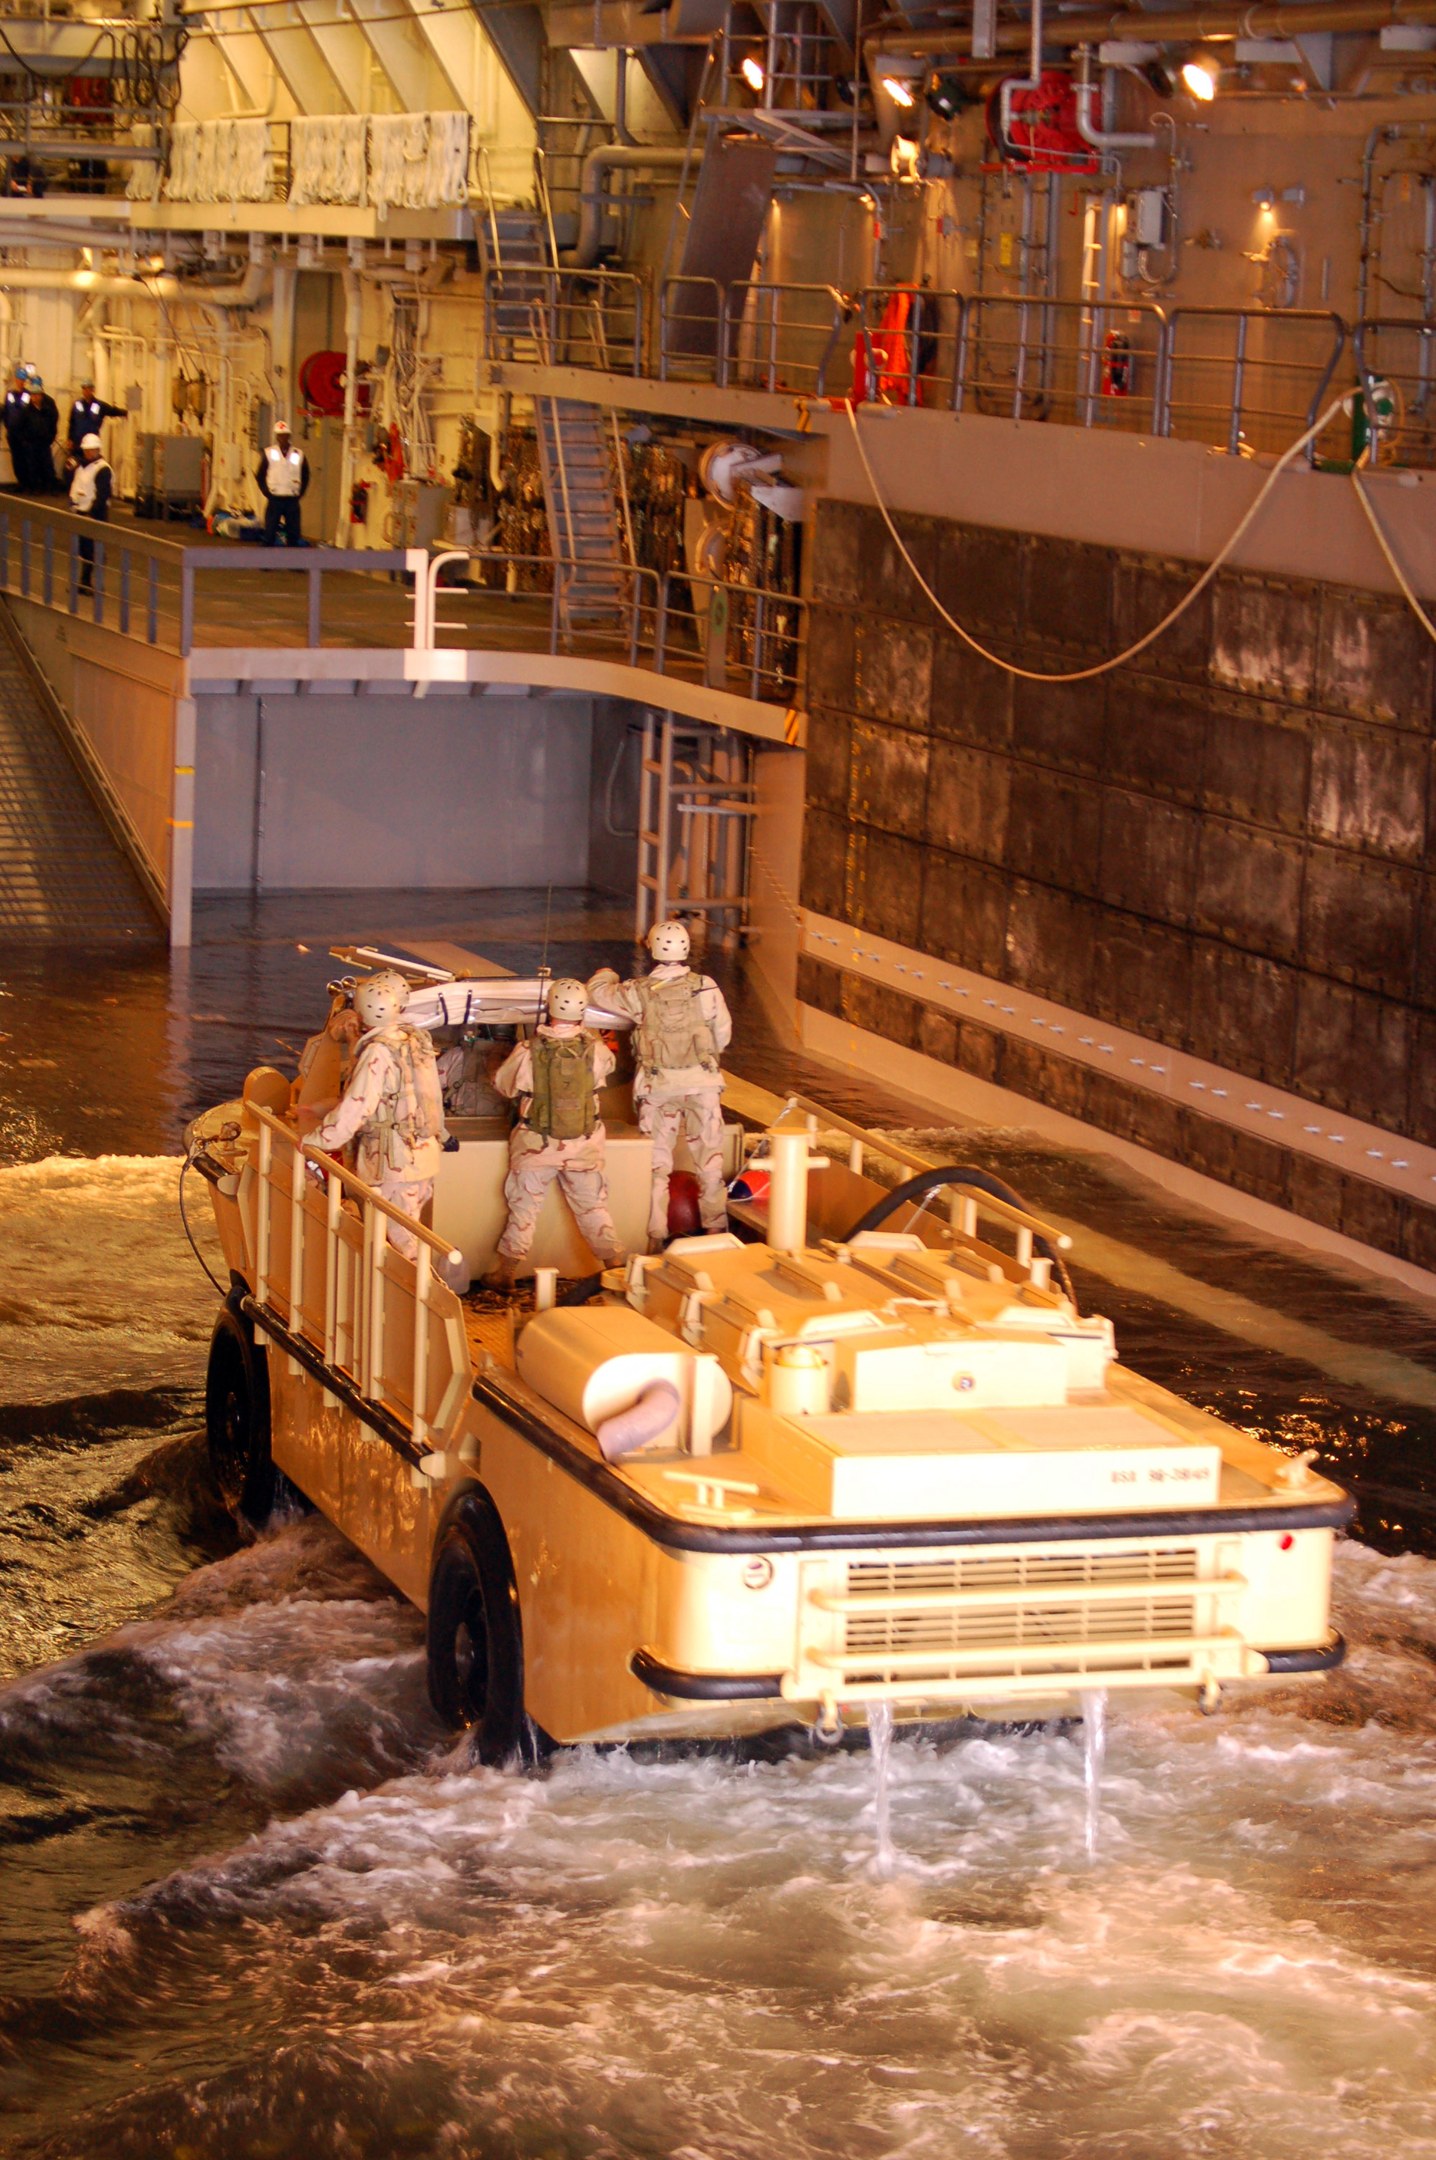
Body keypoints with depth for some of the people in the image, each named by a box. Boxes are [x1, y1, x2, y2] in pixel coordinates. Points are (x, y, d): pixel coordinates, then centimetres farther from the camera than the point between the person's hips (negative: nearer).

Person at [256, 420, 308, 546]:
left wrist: (300, 493, 4)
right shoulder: (269, 453, 1)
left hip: (292, 500, 1)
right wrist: (266, 492, -3)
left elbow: (305, 476, 13)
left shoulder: (299, 455, 4)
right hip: (274, 499, -1)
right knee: (270, 532, -3)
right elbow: (259, 475, 6)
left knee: (294, 533, 3)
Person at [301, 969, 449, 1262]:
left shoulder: (379, 1052, -18)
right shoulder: (416, 1040, 9)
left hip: (395, 1163, -8)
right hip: (425, 1157, 9)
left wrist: (315, 1141, -9)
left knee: (401, 1242, -2)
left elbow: (355, 1108, -19)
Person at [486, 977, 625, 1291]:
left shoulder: (527, 1052, -16)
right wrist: (585, 1032, 23)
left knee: (522, 1208, 12)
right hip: (583, 1147, 1)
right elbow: (608, 1063, 12)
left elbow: (503, 1084, 0)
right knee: (593, 1208, 15)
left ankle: (505, 1273, 18)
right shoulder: (594, 1049, -12)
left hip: (536, 1147, -1)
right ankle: (615, 1267, 21)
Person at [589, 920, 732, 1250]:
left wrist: (606, 974, 31)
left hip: (659, 1086, 0)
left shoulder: (639, 992, -7)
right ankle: (716, 1228, 17)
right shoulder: (706, 988, -7)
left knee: (657, 1163, 8)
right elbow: (723, 1034, 2)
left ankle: (656, 1236, 9)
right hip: (702, 1082, 0)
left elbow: (597, 991, 8)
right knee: (709, 1160, 11)